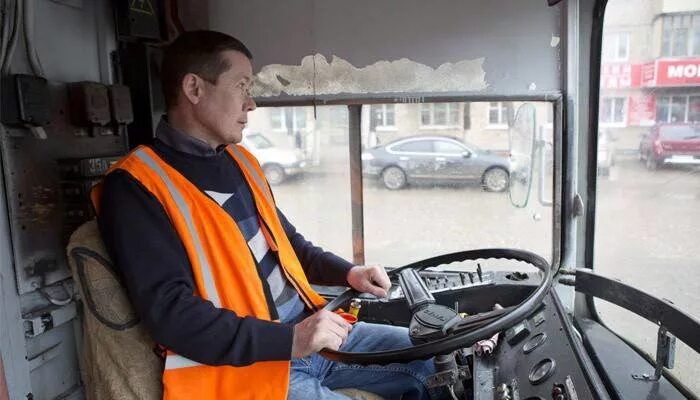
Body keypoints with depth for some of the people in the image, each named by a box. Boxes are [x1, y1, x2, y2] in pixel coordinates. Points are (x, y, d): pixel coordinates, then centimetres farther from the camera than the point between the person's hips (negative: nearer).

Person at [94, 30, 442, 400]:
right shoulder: (136, 188, -14)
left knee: (425, 356, 10)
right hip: (247, 367, -7)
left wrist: (346, 273, 8)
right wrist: (289, 340, -26)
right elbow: (170, 313, -21)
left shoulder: (239, 160, 11)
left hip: (311, 332, 8)